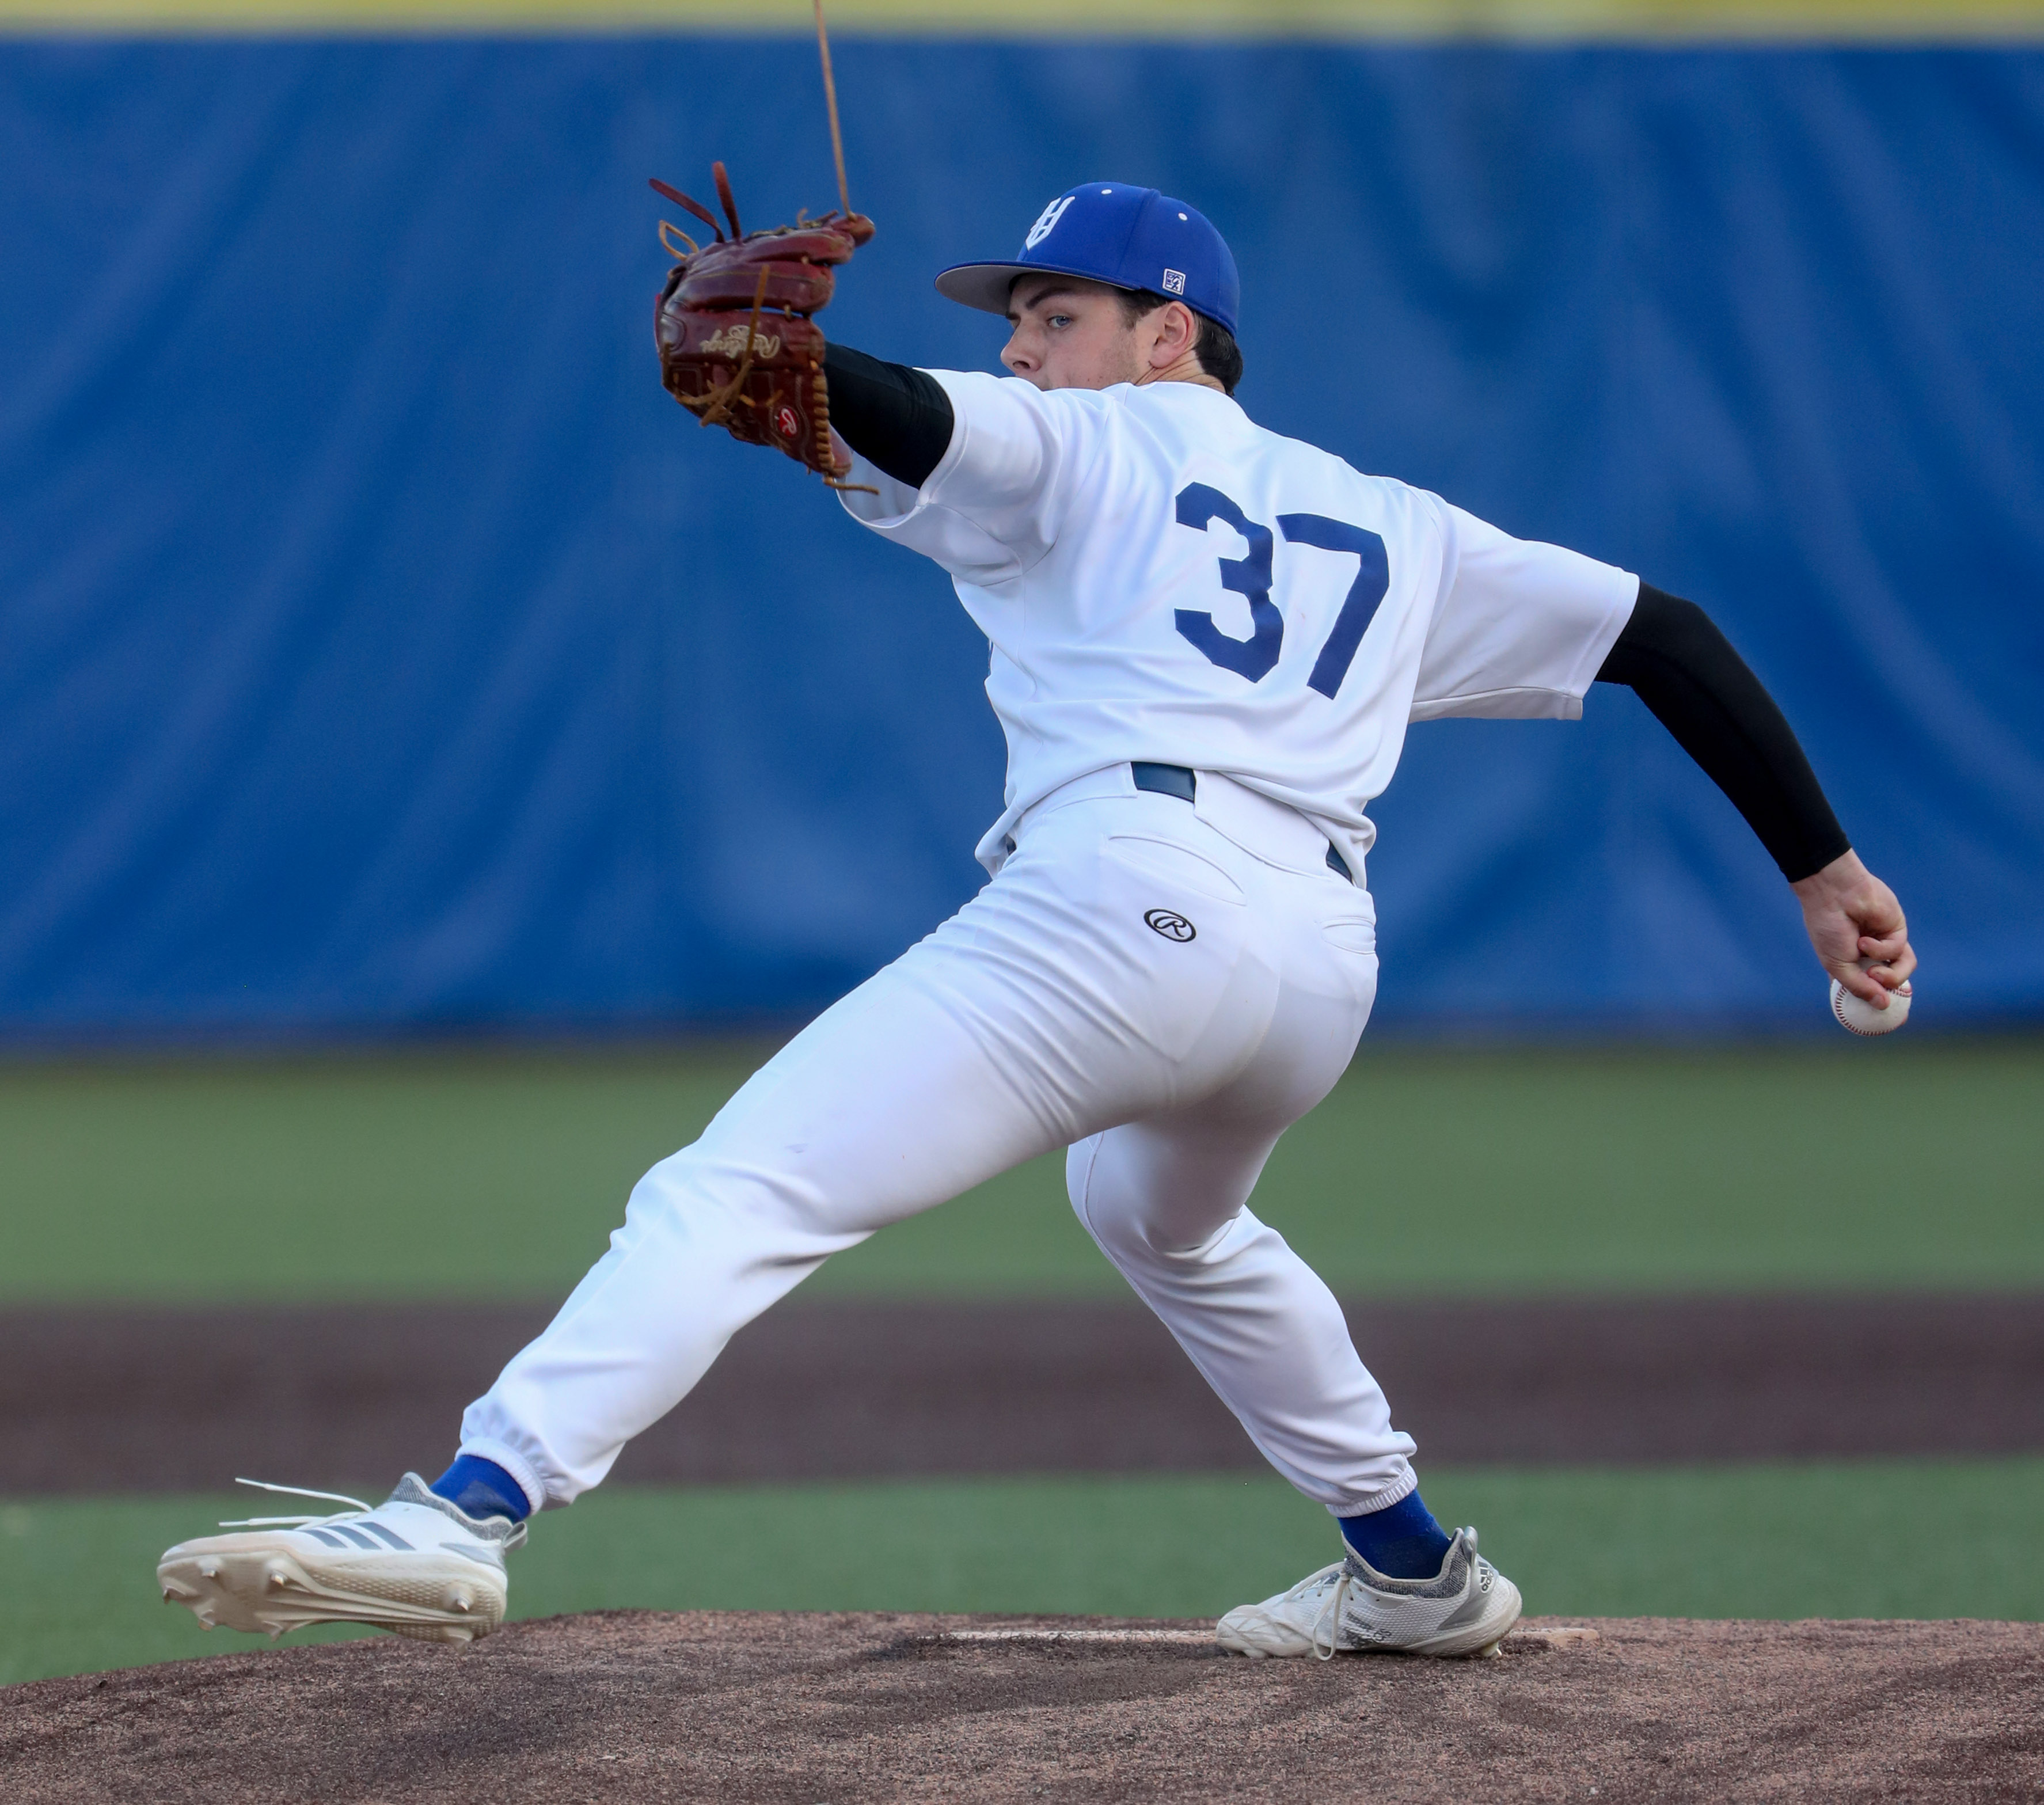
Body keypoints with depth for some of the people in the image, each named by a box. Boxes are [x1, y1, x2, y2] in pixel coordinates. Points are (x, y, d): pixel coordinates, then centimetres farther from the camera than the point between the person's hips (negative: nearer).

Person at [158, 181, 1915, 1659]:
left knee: (746, 1190, -17)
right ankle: (1412, 1570, 42)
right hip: (1325, 972, 7)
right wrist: (1823, 864, 29)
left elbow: (904, 418, -5)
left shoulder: (1082, 448, 17)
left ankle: (467, 1512, -35)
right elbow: (1659, 631, 28)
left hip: (1127, 896, -7)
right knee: (1163, 1213, 39)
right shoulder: (1395, 531, 31)